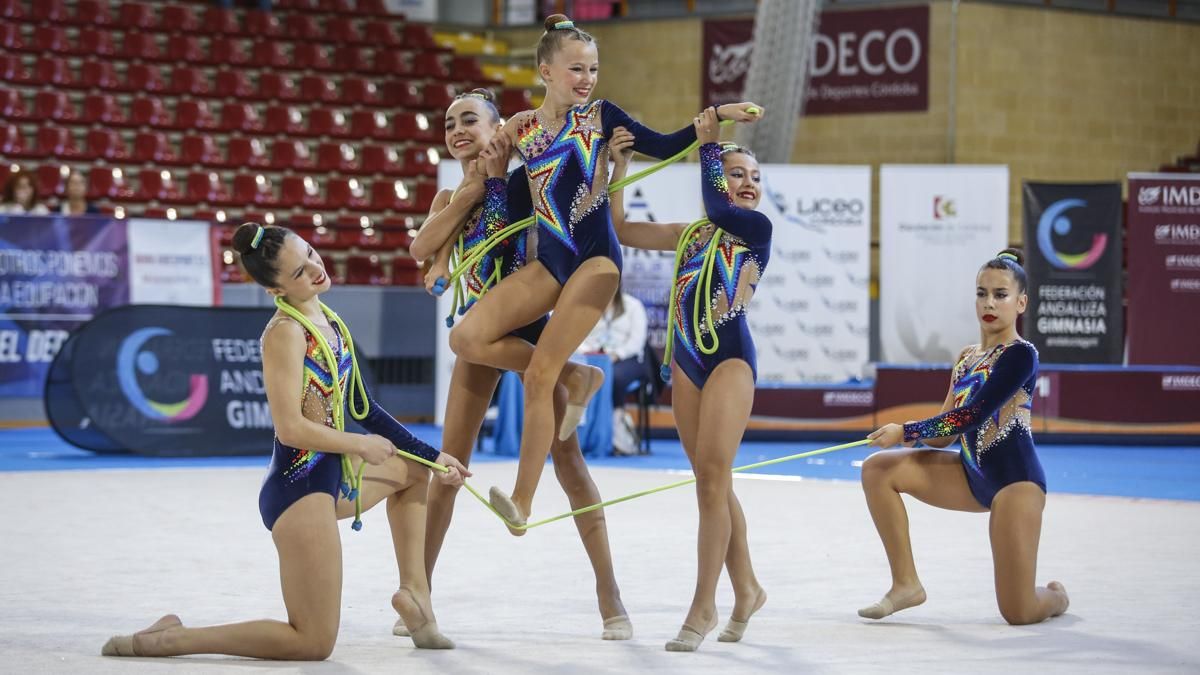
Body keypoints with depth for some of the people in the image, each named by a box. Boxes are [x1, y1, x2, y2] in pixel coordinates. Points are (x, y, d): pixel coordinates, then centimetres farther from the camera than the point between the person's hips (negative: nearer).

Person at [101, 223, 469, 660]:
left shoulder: (327, 321, 8)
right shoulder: (286, 332, -19)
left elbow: (362, 408, 16)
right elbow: (291, 428, -24)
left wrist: (433, 456, 18)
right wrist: (361, 445, -10)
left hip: (332, 476, 9)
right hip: (298, 486, -9)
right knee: (314, 644, -5)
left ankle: (414, 591, 26)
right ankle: (169, 640, -3)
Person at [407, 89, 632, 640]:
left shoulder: (520, 181, -3)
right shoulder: (450, 198, 9)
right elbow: (421, 248, -10)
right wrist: (471, 190, -12)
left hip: (529, 326, -4)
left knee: (567, 456, -6)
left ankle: (610, 594, -2)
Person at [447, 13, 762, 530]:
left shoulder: (601, 116, 1)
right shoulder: (521, 129, 7)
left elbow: (664, 147, 3)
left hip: (595, 257, -4)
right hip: (548, 260, 4)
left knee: (538, 375, -13)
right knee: (467, 340, -10)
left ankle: (522, 501, -7)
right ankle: (576, 377, 6)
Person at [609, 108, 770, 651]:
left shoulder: (757, 228, -1)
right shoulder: (689, 234, 16)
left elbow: (717, 208, -19)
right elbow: (620, 231, 19)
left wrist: (710, 142, -7)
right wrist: (618, 166, 11)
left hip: (730, 359, -7)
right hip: (686, 361, 7)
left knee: (713, 479, -12)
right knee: (711, 483, 10)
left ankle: (704, 606, -10)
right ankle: (746, 588, 23)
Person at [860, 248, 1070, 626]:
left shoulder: (1020, 355, -11)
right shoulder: (966, 358, 12)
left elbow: (971, 416, -19)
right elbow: (945, 435, 9)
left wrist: (906, 431, -16)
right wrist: (915, 435, -12)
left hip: (1015, 480, -8)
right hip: (973, 476, 8)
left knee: (1019, 613, -11)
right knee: (878, 470, -7)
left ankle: (1054, 596, 30)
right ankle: (906, 583, 0)